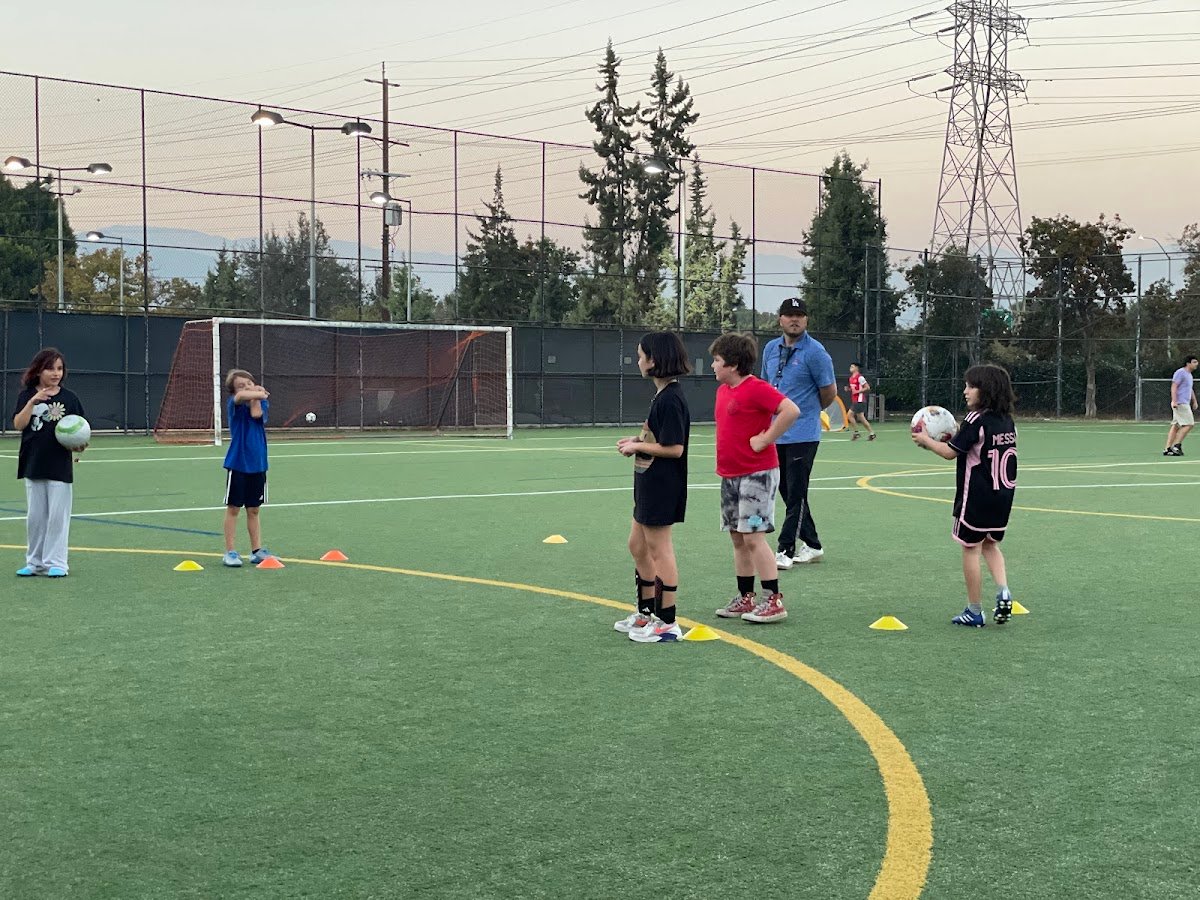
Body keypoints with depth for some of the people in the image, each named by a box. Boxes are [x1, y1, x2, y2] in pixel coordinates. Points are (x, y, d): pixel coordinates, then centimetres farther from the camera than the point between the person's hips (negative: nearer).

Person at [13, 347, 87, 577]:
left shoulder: (69, 398, 2)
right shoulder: (27, 396, 3)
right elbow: (18, 425, -9)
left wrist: (80, 445, -14)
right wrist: (33, 401, -20)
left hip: (61, 466, -1)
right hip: (33, 465, 1)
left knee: (58, 515, 0)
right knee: (35, 516, 9)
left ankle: (56, 563, 6)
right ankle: (34, 562, 19)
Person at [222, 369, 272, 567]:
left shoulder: (261, 402, 6)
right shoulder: (234, 403, -6)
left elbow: (256, 414, -16)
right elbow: (241, 396, -30)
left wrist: (256, 397, -8)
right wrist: (260, 394, -23)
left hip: (257, 463, 4)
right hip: (237, 463, -4)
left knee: (254, 509, 12)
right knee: (233, 507, 2)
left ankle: (257, 550, 19)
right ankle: (230, 552, 8)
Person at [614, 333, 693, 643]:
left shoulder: (670, 399, -20)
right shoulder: (662, 395, 11)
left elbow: (674, 448, -24)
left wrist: (638, 446, -14)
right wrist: (637, 440, 6)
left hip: (663, 487, -11)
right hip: (649, 485, 11)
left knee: (659, 550, -2)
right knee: (638, 545, 19)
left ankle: (667, 623, 7)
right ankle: (647, 612, 31)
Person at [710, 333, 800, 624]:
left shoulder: (756, 388, -14)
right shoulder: (722, 390, 13)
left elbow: (791, 411, -25)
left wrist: (764, 439, -19)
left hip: (756, 474, -9)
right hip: (730, 475, 9)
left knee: (753, 537, -10)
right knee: (737, 538, 12)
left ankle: (773, 600, -4)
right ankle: (745, 598, 20)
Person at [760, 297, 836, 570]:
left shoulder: (814, 352, -10)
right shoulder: (771, 349, 10)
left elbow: (830, 391, -4)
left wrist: (808, 410, 9)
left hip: (802, 434, -7)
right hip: (776, 433, 7)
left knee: (796, 495, -6)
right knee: (786, 491, 12)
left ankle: (786, 551, -5)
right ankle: (812, 545, 23)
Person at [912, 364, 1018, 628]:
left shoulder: (975, 420, -16)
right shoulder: (1007, 420, 6)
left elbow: (950, 452, -15)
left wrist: (926, 440, -1)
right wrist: (956, 435, 14)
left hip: (976, 497, -7)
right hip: (1003, 495, 7)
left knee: (971, 550, 3)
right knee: (990, 545, 22)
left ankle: (974, 612, 7)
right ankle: (1003, 592, 2)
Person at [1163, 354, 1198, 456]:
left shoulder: (1189, 374, 21)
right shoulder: (1180, 372, -10)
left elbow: (1190, 390, 31)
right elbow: (1174, 387, -17)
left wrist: (1194, 401, 26)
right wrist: (1174, 401, -24)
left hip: (1185, 404, 10)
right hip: (1180, 403, -10)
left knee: (1175, 425, 5)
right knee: (1188, 424, -12)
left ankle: (1168, 449, 4)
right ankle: (1176, 445, -10)